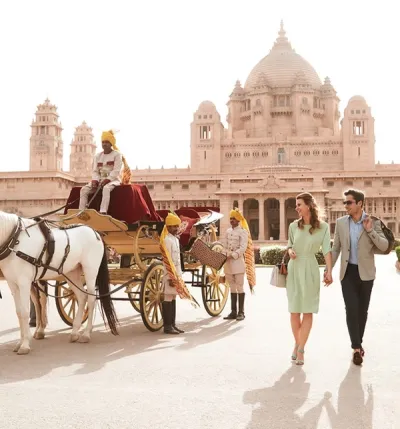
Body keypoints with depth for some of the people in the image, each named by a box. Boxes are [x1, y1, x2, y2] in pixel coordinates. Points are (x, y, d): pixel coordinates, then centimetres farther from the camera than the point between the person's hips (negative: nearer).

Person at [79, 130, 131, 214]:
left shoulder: (117, 154, 0)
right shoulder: (97, 156, 16)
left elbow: (116, 171, -10)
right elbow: (95, 171, 10)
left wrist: (107, 180, -22)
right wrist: (95, 180, -11)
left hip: (113, 180, -5)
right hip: (100, 180, 6)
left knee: (106, 188, -40)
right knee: (84, 189, -17)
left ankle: (103, 213, -51)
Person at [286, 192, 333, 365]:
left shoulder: (323, 227, -6)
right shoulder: (293, 225, 2)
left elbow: (327, 250, -10)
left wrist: (329, 271, -19)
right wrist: (290, 250, -7)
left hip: (310, 269, -2)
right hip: (294, 268, 3)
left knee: (308, 311, 0)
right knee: (294, 310, 7)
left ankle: (301, 349, 5)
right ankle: (297, 344, 24)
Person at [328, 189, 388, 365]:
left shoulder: (373, 222, -6)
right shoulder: (341, 222, 0)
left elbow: (384, 246, -11)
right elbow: (336, 248, 4)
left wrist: (370, 230, -23)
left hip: (365, 272, 0)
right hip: (348, 272, 0)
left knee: (362, 310, 10)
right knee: (351, 309, -8)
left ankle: (358, 343, 26)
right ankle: (356, 347, -2)